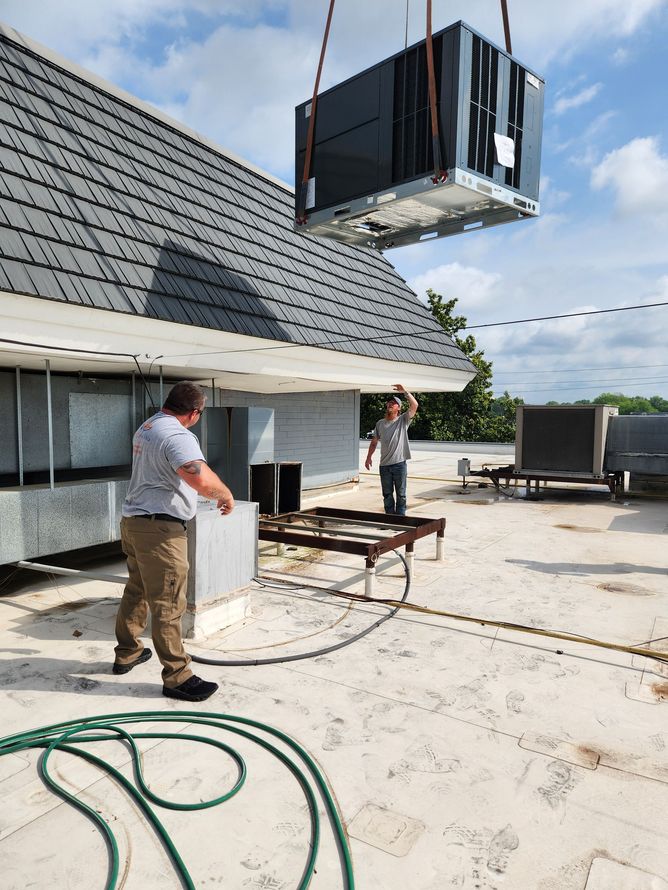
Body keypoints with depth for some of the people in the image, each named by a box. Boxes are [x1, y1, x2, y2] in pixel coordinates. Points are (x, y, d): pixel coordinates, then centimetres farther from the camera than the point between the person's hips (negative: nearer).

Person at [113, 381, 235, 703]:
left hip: (133, 521, 10)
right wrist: (226, 495, -14)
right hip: (158, 528, -10)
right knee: (167, 605, -2)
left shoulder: (146, 428, 13)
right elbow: (202, 480, -35)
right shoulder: (178, 436, -19)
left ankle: (127, 653, 38)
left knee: (136, 591, 23)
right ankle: (177, 678, 7)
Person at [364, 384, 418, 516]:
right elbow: (374, 442, 16)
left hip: (400, 464, -3)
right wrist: (368, 457, 8)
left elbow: (414, 405, -13)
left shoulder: (403, 420, 1)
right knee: (387, 494, 9)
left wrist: (404, 391, -18)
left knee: (401, 494, 3)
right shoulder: (380, 424, 11)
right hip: (384, 465, 3)